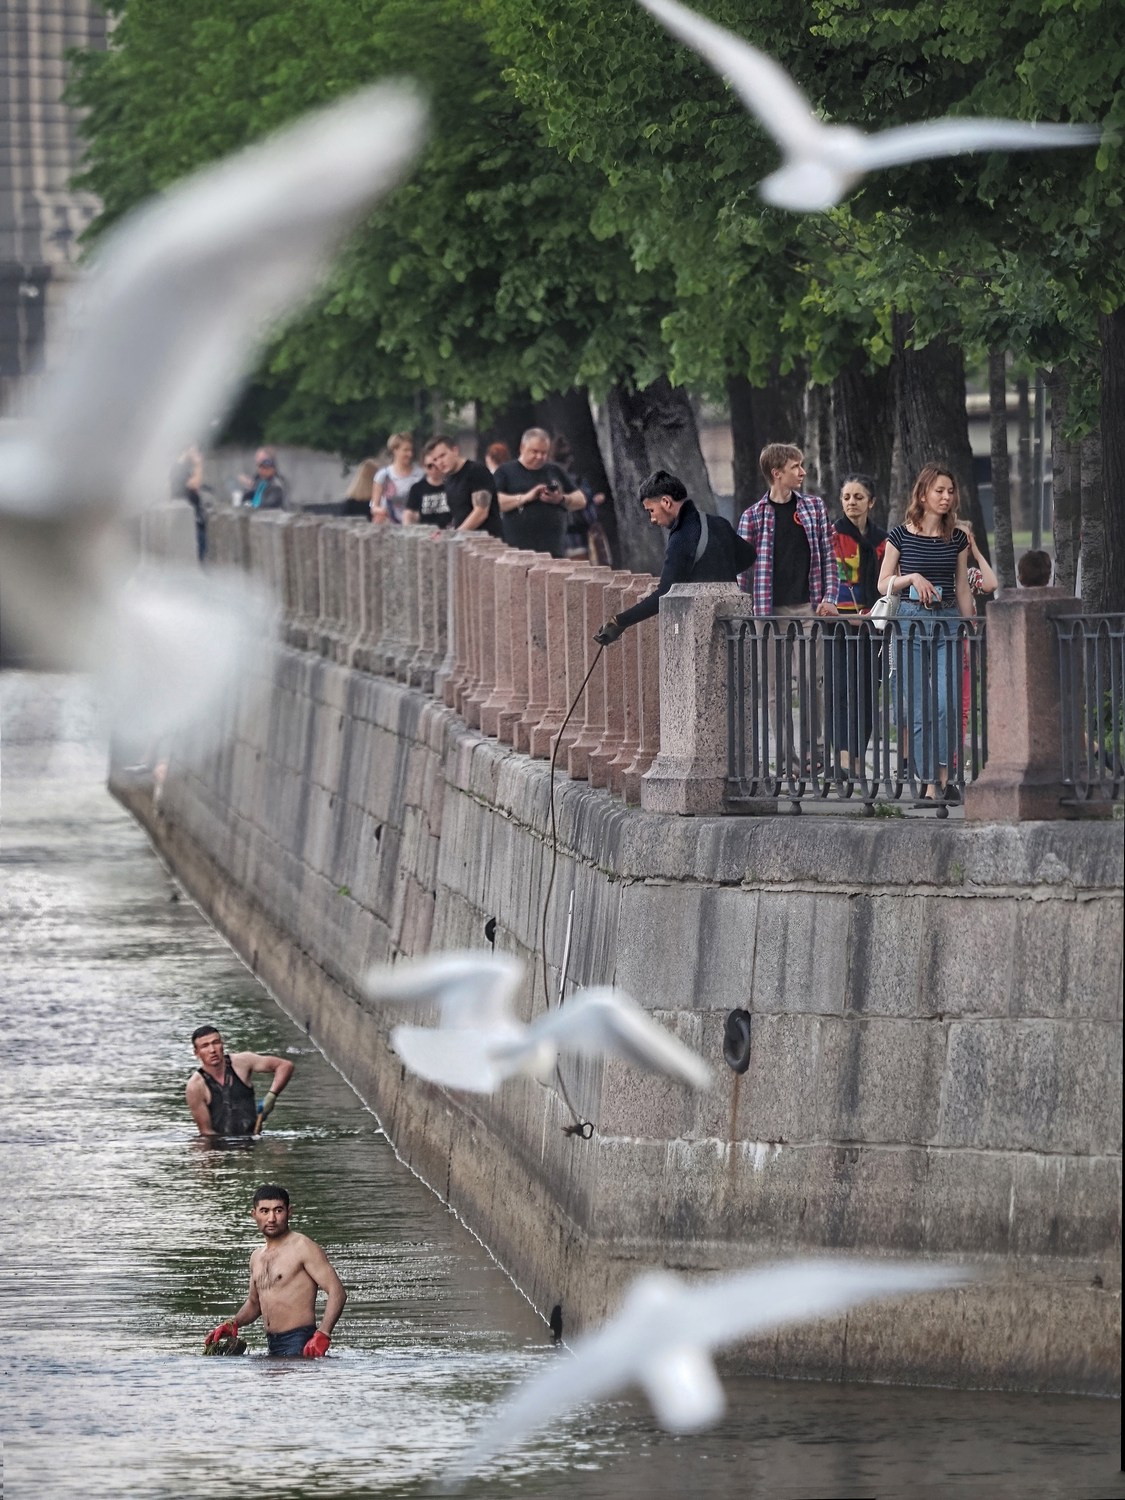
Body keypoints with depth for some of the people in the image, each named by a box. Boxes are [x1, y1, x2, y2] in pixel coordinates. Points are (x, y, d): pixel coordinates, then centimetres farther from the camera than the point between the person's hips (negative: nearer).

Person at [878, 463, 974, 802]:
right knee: (919, 707, 0)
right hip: (911, 621, -1)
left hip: (948, 621, 2)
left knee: (947, 702, -14)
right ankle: (927, 780, 7)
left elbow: (963, 589, 14)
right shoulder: (901, 536, 0)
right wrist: (912, 577, -13)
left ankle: (942, 776, -4)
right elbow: (883, 584, 5)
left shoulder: (957, 538, 8)